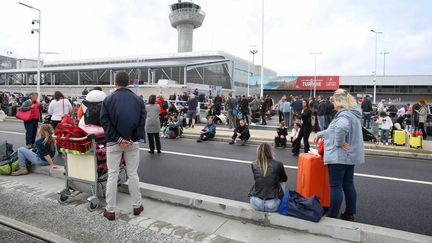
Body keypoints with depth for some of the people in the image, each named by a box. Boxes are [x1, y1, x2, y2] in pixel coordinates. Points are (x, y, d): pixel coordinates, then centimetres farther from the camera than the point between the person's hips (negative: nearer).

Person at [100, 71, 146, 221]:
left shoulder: (108, 100, -3)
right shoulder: (138, 100, 1)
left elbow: (105, 122, -10)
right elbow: (142, 121, -4)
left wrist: (118, 139, -12)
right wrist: (132, 139, -8)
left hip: (113, 143, -1)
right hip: (133, 143, 2)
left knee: (112, 175, 6)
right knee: (132, 174, 11)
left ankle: (110, 210, 13)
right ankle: (137, 206, 20)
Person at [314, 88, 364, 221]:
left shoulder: (344, 114, -18)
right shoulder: (352, 114, 15)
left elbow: (341, 128, -41)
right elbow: (334, 130, 26)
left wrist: (339, 143, -26)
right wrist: (320, 134, 30)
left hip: (339, 156, -10)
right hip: (350, 155, 10)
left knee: (336, 186, -1)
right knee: (348, 185, 16)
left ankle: (332, 215, 8)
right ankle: (349, 214, 27)